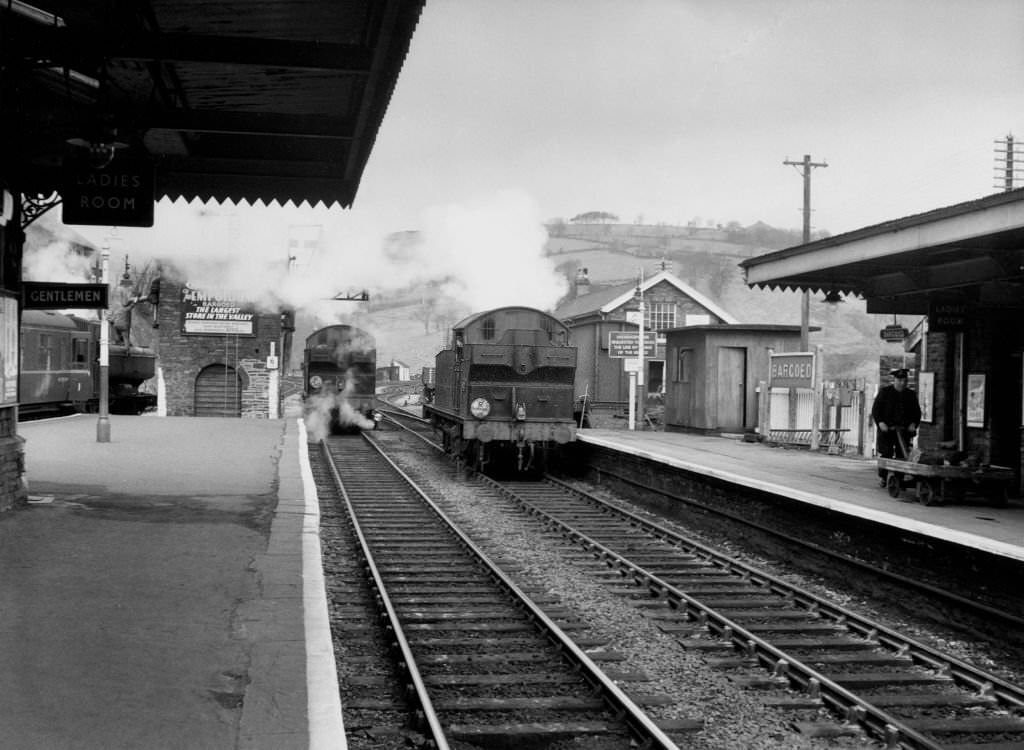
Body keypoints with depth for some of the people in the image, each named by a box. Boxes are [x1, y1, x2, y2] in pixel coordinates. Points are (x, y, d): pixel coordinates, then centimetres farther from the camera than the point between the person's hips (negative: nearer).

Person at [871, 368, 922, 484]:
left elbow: (917, 412, 18)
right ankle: (883, 478, 4)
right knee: (886, 454, -6)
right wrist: (880, 422, -11)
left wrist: (913, 424, 1)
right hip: (886, 430, -2)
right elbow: (875, 409, 2)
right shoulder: (884, 392, 4)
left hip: (904, 431, 3)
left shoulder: (911, 394, 13)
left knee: (902, 456, -2)